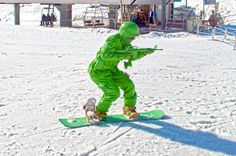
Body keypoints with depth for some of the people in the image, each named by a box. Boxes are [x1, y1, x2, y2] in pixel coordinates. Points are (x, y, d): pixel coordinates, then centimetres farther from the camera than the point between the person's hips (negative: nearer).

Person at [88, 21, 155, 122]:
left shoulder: (125, 41, -1)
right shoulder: (113, 40, -28)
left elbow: (132, 56, 10)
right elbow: (105, 55, -41)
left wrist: (145, 52, -3)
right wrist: (122, 55, -39)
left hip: (111, 69, 8)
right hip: (98, 71, -8)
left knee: (128, 85, -3)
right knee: (113, 92, -18)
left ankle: (129, 109, 16)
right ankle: (99, 112, 6)